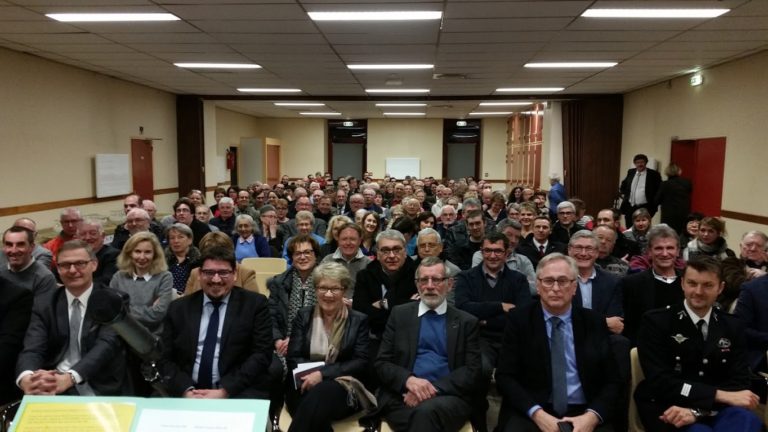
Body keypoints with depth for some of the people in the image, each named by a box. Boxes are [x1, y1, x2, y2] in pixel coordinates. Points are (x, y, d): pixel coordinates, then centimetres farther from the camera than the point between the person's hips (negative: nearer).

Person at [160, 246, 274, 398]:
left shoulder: (255, 304, 3)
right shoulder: (179, 308, 11)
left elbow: (261, 355, -3)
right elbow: (166, 359, 9)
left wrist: (224, 392, -13)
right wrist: (186, 390, -10)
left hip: (239, 391, -2)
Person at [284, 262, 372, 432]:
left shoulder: (359, 320, 6)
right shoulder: (303, 316, 11)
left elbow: (361, 362, -4)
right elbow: (293, 358, 5)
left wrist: (323, 374, -17)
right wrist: (312, 373, -16)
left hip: (343, 387, -1)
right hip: (305, 386, 1)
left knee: (322, 393, -37)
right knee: (316, 399, -37)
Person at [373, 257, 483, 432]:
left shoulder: (467, 322, 10)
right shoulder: (400, 314, 13)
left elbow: (472, 371, 2)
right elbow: (381, 363, 7)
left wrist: (434, 388, -14)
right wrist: (408, 380, -14)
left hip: (448, 396, 0)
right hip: (402, 395, 1)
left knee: (426, 411, -34)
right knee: (422, 416, -33)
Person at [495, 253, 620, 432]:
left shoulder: (595, 322, 6)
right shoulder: (519, 319, 1)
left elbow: (611, 380, 5)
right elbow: (505, 377, -2)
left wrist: (592, 416, -13)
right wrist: (537, 414, -16)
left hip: (583, 414, 3)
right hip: (530, 413, -2)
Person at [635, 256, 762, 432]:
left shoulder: (733, 326, 10)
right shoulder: (656, 322, -5)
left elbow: (739, 382, 0)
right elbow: (659, 382, -12)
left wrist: (697, 411, -19)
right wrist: (721, 395, -21)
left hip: (716, 411, 6)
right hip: (668, 410, -5)